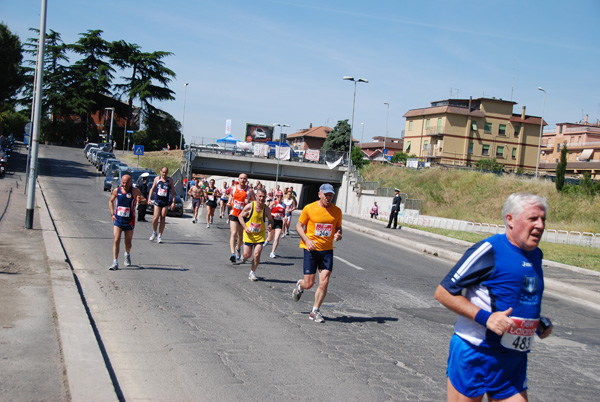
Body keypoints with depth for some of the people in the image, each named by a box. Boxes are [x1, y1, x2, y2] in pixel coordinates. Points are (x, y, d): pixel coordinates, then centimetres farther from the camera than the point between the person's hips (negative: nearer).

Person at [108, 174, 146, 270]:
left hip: (129, 221, -1)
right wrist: (112, 214, 2)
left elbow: (144, 200, -18)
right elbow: (111, 201, 14)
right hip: (117, 220, 1)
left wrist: (140, 200, -42)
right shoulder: (116, 190, 0)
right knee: (116, 240, -12)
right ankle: (115, 263, -10)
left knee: (128, 242, 11)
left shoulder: (135, 191, -9)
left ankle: (127, 255, 43)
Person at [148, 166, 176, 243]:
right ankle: (154, 232, 15)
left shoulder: (170, 180, 3)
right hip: (157, 200, 0)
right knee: (156, 218, -9)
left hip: (165, 202, 0)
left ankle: (159, 236, 4)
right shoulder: (157, 178, 5)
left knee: (163, 218, -2)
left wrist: (173, 202, -1)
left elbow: (172, 192, 6)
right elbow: (152, 189, 12)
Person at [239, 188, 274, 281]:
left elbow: (270, 220, 8)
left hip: (260, 235, 1)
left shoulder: (266, 209, -8)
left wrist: (270, 225, -15)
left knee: (257, 255, -10)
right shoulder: (249, 206, -14)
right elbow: (240, 216, -2)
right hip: (249, 234, -1)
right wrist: (245, 227, -14)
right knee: (247, 255, 3)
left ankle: (252, 273, 12)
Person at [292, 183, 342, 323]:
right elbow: (299, 226, 1)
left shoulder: (337, 211, 3)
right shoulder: (309, 208, -5)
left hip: (327, 250, 2)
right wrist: (307, 240, -14)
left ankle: (315, 311, 11)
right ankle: (299, 285, 36)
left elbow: (338, 228, 16)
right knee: (309, 283, -2)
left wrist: (338, 235, -8)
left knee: (324, 282, -6)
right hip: (311, 249, -2)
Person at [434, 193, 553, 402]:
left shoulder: (535, 255, 11)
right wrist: (485, 317, -23)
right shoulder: (490, 250, -14)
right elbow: (443, 292, -15)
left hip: (514, 361, 7)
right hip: (475, 354, -7)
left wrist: (540, 322, 8)